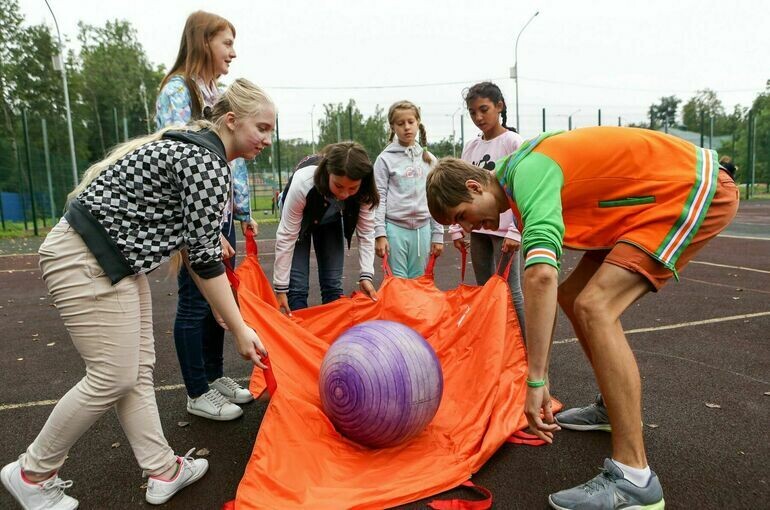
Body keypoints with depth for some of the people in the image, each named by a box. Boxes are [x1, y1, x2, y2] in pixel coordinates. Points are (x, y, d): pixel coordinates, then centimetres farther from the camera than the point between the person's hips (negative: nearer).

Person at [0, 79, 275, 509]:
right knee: (113, 377, -2)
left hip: (116, 257, 10)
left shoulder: (198, 147, 12)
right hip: (86, 260, -10)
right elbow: (205, 260, -18)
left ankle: (163, 471, 19)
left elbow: (194, 244, 15)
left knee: (139, 367, 10)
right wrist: (240, 330, -13)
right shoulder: (207, 163, -18)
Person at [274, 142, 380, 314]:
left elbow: (366, 232, -18)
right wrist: (281, 287, -27)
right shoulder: (303, 182, -40)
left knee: (333, 284, 1)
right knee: (297, 287, -9)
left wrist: (366, 275, -26)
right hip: (299, 219, -2)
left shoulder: (364, 191, -32)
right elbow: (286, 235, -31)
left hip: (331, 222, 3)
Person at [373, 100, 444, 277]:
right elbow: (379, 198, -3)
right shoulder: (385, 158, 0)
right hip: (395, 228, -3)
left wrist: (437, 235, 7)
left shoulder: (429, 159, 9)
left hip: (422, 229, 3)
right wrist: (380, 234, -10)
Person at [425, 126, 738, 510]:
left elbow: (541, 274, -39)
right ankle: (616, 408, 24)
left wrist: (536, 381, -35)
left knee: (595, 305, -23)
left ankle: (634, 478, -19)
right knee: (573, 295, 8)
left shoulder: (529, 172, -23)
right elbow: (546, 279, 12)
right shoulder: (523, 174, 7)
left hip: (698, 188, -10)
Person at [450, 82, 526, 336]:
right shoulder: (471, 147, 11)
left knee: (509, 290, -3)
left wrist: (516, 231, -18)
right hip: (478, 228, 6)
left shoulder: (513, 142, -6)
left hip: (504, 228, -6)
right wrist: (457, 228, 9)